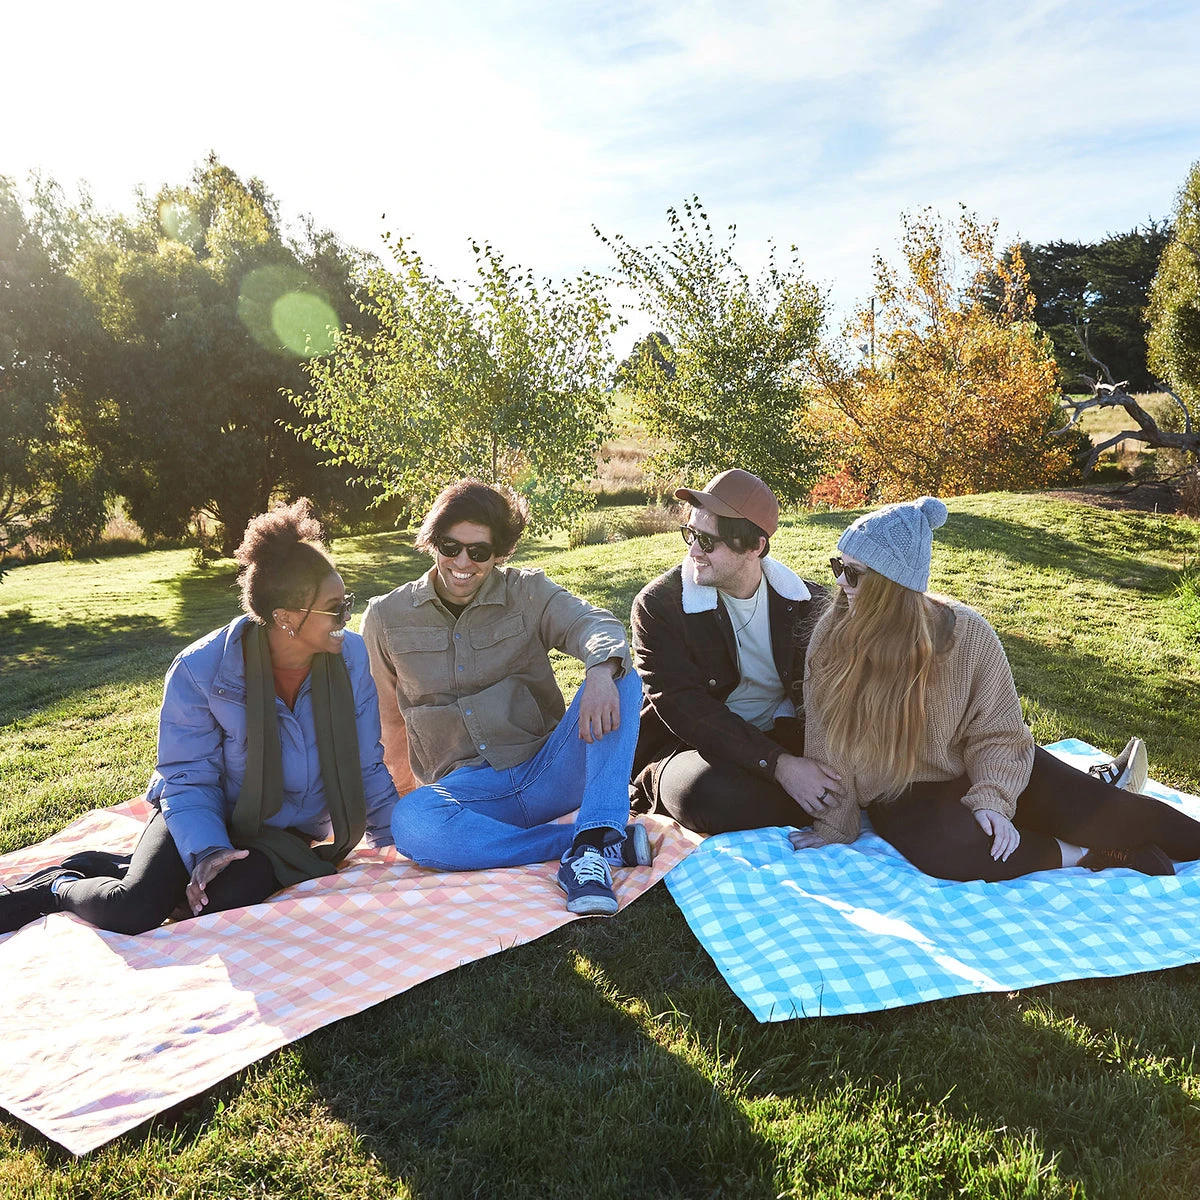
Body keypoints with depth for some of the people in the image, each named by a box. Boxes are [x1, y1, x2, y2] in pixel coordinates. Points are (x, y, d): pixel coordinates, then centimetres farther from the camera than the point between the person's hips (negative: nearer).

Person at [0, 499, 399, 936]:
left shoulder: (350, 657, -14)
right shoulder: (200, 671, -21)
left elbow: (366, 768, -3)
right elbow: (189, 779, -15)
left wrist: (396, 839, -4)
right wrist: (206, 850, -29)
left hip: (285, 831, 3)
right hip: (210, 815, -2)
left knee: (230, 904, -25)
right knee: (132, 911, -26)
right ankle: (61, 887, 10)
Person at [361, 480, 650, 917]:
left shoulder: (528, 592, 4)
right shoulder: (386, 618, 7)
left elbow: (594, 623, -15)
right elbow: (386, 720, 17)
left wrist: (601, 671, -37)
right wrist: (400, 793, 11)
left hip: (548, 771, 0)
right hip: (467, 787, 0)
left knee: (622, 680, -22)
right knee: (410, 824, -34)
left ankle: (592, 847, -35)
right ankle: (611, 842, -30)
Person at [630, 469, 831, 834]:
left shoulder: (805, 599, -1)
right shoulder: (658, 604, -12)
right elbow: (685, 708, -21)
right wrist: (778, 765, -30)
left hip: (782, 738, 3)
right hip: (692, 745, -3)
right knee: (712, 796, -38)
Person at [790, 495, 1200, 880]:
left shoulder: (969, 635, -14)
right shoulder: (832, 636, -15)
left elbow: (997, 732, -6)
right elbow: (829, 742, -9)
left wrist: (991, 799, -20)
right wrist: (833, 825, -9)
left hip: (970, 769, 1)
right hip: (901, 797, 0)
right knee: (948, 847, -32)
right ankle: (1086, 854, -10)